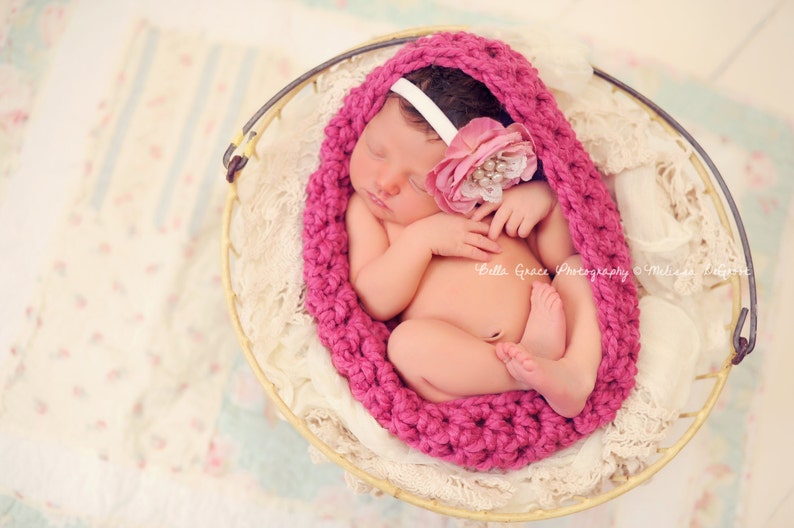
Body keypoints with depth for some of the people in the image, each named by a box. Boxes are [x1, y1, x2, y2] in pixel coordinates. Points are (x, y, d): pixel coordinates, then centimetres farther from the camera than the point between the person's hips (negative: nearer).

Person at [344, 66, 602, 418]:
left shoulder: (486, 192, 10)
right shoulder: (365, 209, 7)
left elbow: (559, 259, 14)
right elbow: (373, 304, -5)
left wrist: (544, 198, -4)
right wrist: (420, 240, -15)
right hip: (463, 371, -3)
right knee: (408, 341, -30)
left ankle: (579, 369, -27)